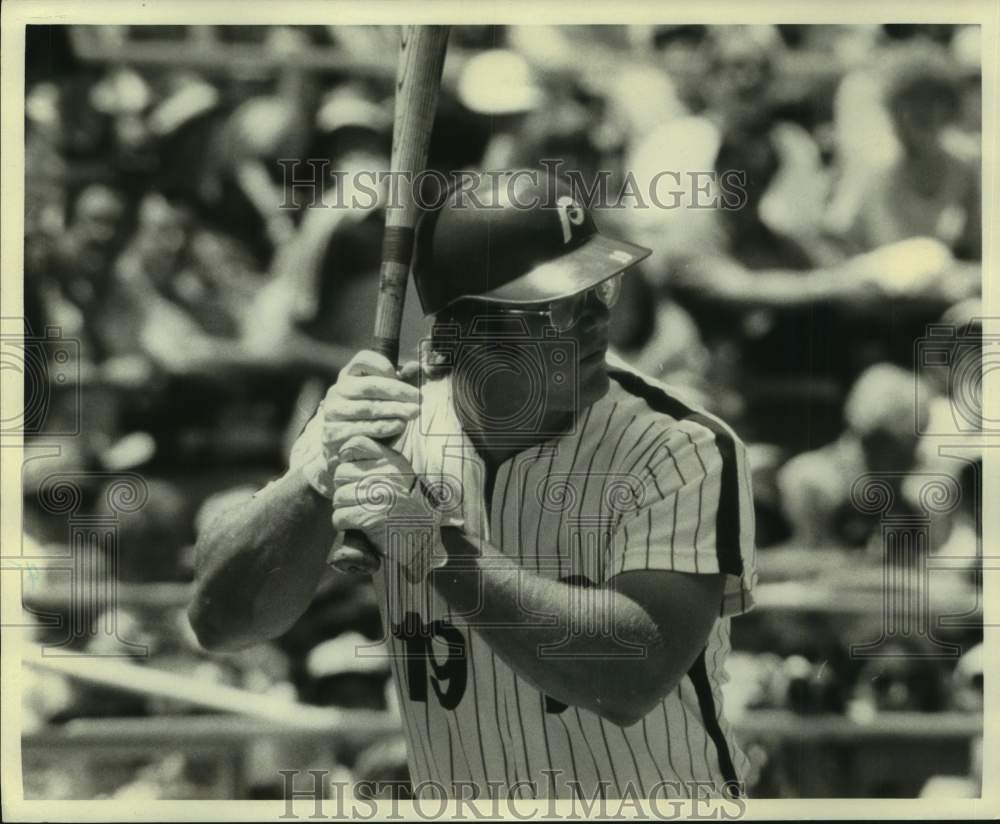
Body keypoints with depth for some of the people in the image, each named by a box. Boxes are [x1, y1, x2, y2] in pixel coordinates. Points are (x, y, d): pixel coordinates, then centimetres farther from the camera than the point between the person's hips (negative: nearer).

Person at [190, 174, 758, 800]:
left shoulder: (685, 453, -14)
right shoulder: (383, 433, -4)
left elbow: (633, 678, -26)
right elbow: (222, 619, -11)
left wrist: (439, 545, -30)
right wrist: (322, 475, -26)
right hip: (452, 800, 2)